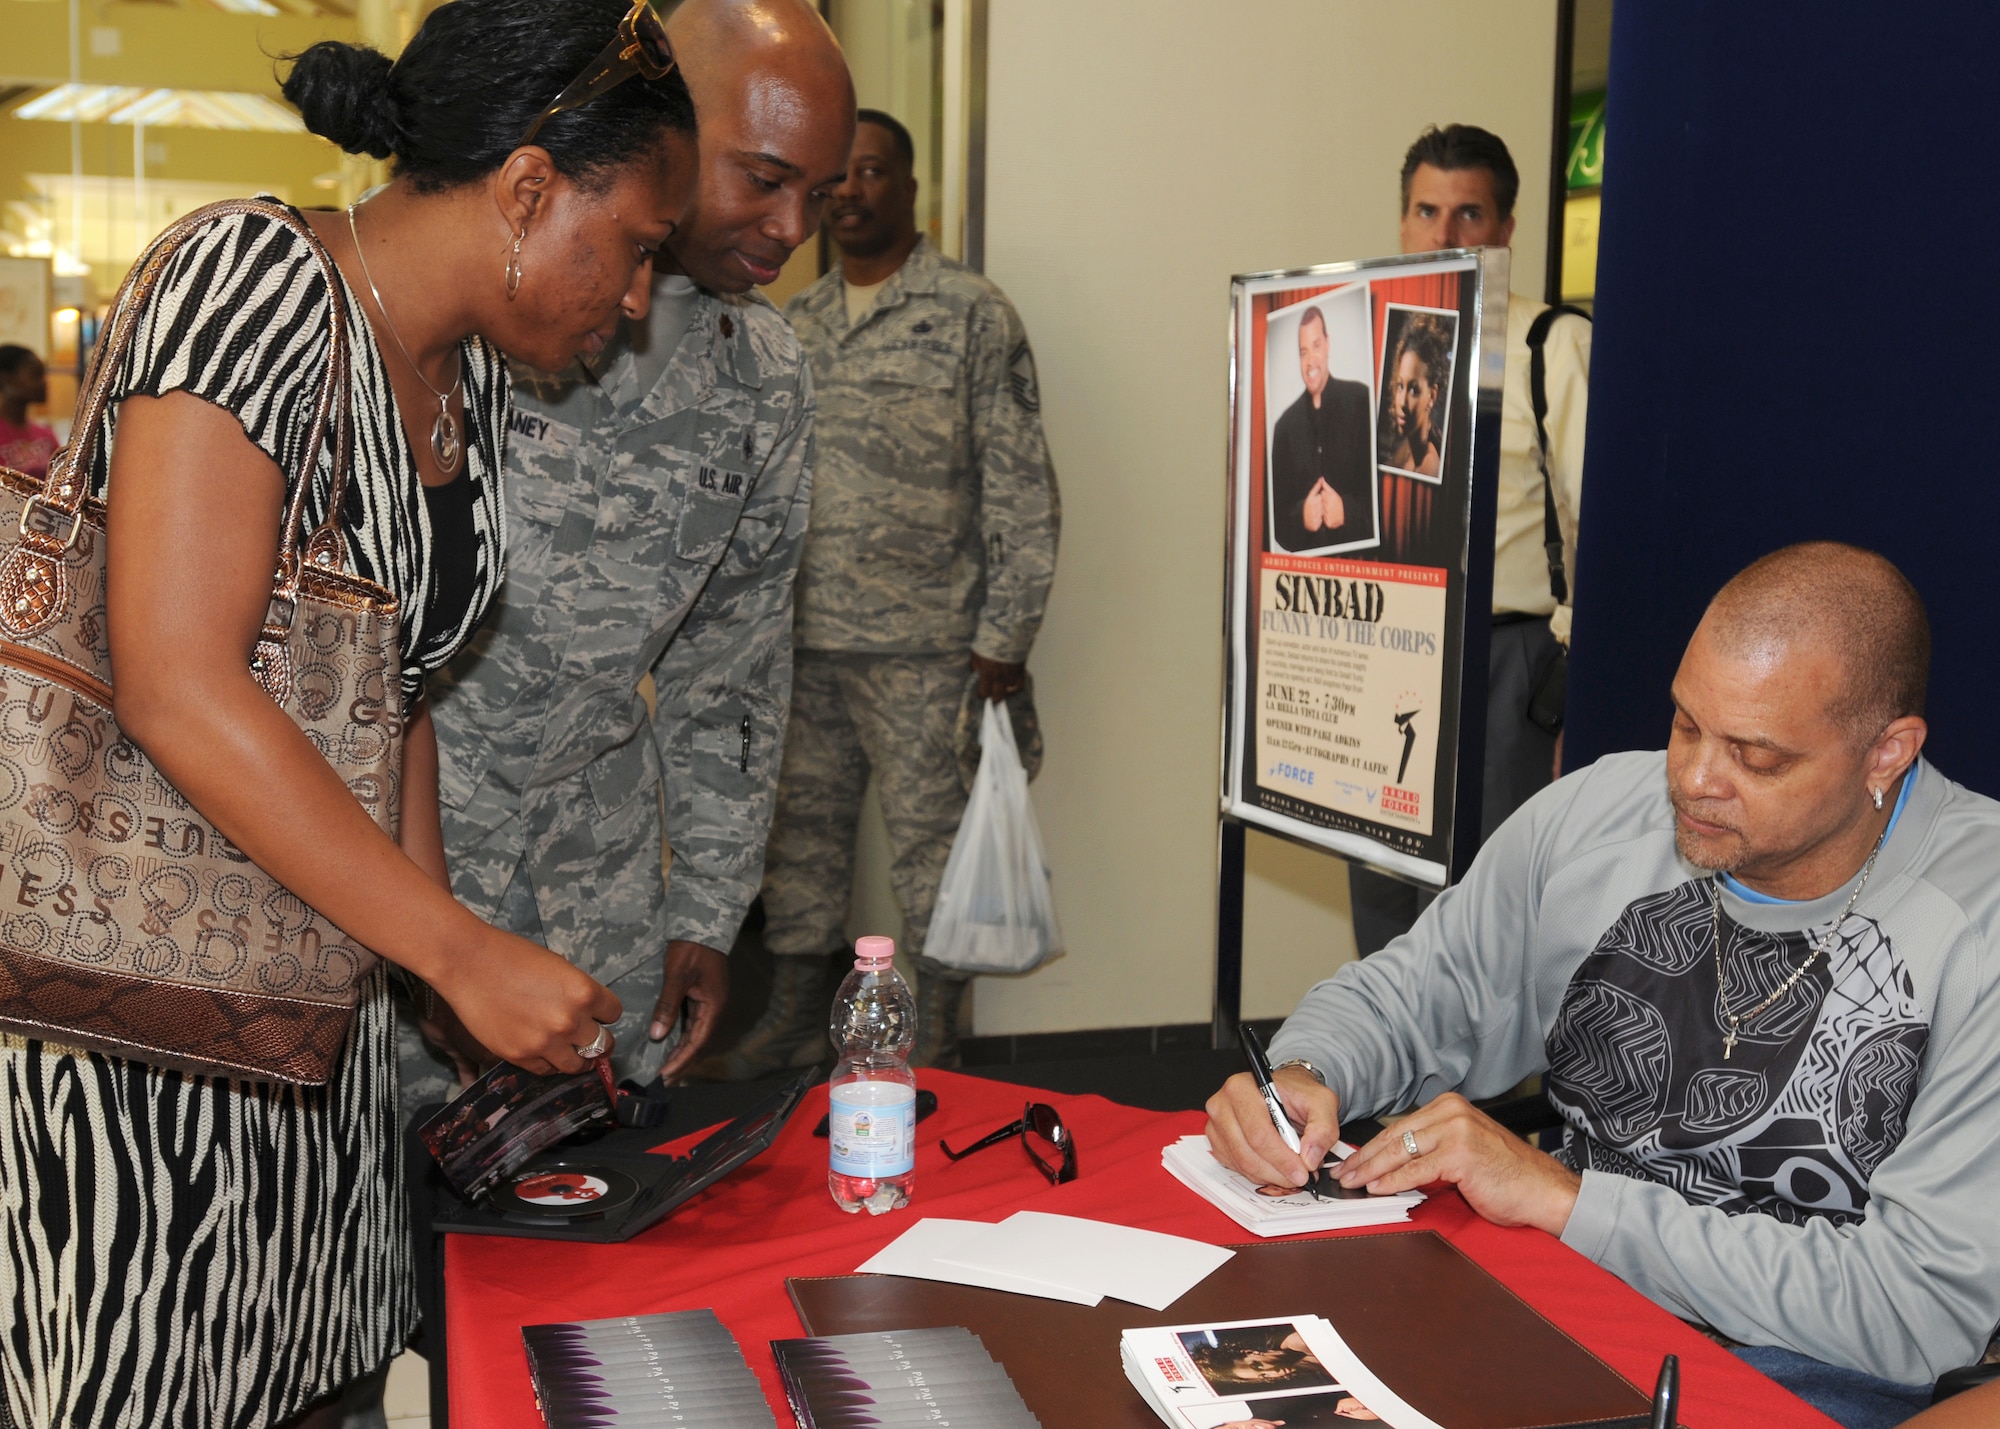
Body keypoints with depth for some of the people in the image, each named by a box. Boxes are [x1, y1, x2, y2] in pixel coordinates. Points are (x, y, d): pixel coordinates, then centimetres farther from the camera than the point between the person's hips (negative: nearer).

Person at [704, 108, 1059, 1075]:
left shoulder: (972, 314, -3)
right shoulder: (794, 325, 14)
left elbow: (1020, 487, -6)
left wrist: (1004, 636, -10)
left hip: (921, 643, -5)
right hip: (799, 638, 5)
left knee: (932, 835, 1)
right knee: (801, 828, 12)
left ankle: (934, 1042, 13)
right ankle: (792, 1019, 25)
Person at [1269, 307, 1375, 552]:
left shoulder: (1360, 400, 3)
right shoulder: (1284, 426, 9)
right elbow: (1277, 520, 10)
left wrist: (1348, 510, -12)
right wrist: (1301, 517, -9)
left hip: (1357, 552, -2)